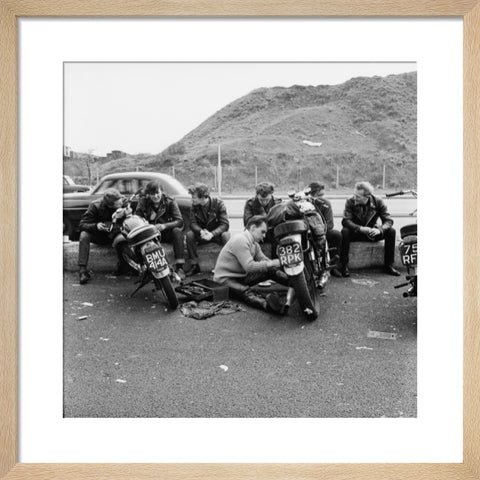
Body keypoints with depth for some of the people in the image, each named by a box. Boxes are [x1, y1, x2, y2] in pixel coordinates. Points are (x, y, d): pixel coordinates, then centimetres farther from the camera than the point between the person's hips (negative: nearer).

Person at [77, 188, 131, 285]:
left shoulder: (124, 203, -19)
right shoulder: (95, 205, -22)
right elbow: (82, 224, -22)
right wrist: (96, 226, -42)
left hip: (114, 234, 0)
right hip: (98, 235, 1)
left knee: (121, 240, -34)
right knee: (84, 235, -30)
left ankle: (123, 265, -6)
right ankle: (82, 270, -24)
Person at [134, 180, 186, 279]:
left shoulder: (170, 201, -7)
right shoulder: (143, 201, -2)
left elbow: (179, 221, -16)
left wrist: (164, 226, -33)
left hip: (166, 232, -1)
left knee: (177, 231, -32)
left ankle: (179, 267, -30)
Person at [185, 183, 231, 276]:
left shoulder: (218, 203, -17)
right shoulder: (194, 206, -7)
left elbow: (225, 224, -22)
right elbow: (193, 223, -10)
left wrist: (212, 234, -38)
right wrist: (201, 231, -34)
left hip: (217, 233, -3)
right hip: (202, 234, 3)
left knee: (226, 235, -35)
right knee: (189, 234, -26)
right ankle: (194, 265, -14)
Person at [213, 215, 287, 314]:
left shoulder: (254, 244, 8)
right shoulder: (240, 240, -22)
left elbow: (265, 261, 4)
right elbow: (249, 266, -31)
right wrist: (273, 263, -30)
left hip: (241, 276, 10)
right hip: (225, 280, -10)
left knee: (271, 271, -3)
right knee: (246, 292, -40)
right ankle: (267, 305, -66)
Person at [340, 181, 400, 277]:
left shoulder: (377, 202, -11)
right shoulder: (350, 202, -16)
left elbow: (388, 220, -14)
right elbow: (346, 221, -25)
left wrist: (379, 230, -36)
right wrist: (361, 228, -41)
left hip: (372, 233, 2)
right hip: (356, 233, -2)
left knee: (391, 231, -21)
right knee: (344, 231, -33)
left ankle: (388, 266, -9)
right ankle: (344, 266, -24)